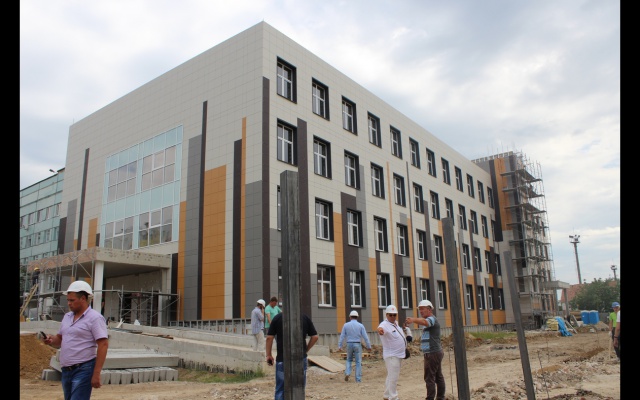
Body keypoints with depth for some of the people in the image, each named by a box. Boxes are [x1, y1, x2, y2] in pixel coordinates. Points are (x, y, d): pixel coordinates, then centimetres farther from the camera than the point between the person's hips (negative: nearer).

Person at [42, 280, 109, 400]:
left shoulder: (95, 318, -12)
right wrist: (52, 340, -4)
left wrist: (96, 374, -20)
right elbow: (60, 339, 21)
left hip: (83, 370, -8)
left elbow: (103, 345, -16)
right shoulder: (67, 317, 12)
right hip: (66, 370, 8)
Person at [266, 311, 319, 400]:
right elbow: (315, 337, 3)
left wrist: (268, 355, 7)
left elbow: (269, 337, -2)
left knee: (280, 389, 8)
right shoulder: (305, 318, 2)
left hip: (282, 359, -1)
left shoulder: (277, 318, -3)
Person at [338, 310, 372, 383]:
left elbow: (342, 336, -2)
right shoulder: (360, 325, -3)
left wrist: (339, 346, -1)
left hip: (349, 345, 1)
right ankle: (358, 379, 1)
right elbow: (365, 337, -4)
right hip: (357, 345, -1)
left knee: (349, 360, 21)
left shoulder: (346, 325, 0)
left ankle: (347, 373, 1)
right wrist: (369, 346, 3)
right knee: (358, 362, 5)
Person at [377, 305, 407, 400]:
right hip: (391, 356, -10)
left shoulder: (395, 324, 8)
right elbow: (381, 328, -47)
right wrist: (380, 330, -68)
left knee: (391, 377, 19)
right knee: (393, 377, -8)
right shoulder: (385, 324, -21)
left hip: (398, 355, 10)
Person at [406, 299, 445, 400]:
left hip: (432, 353, -10)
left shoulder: (432, 319, -15)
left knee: (429, 378, -9)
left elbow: (424, 322, -39)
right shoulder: (429, 320, 19)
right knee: (438, 377, 13)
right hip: (435, 353, 10)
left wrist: (413, 320, -57)